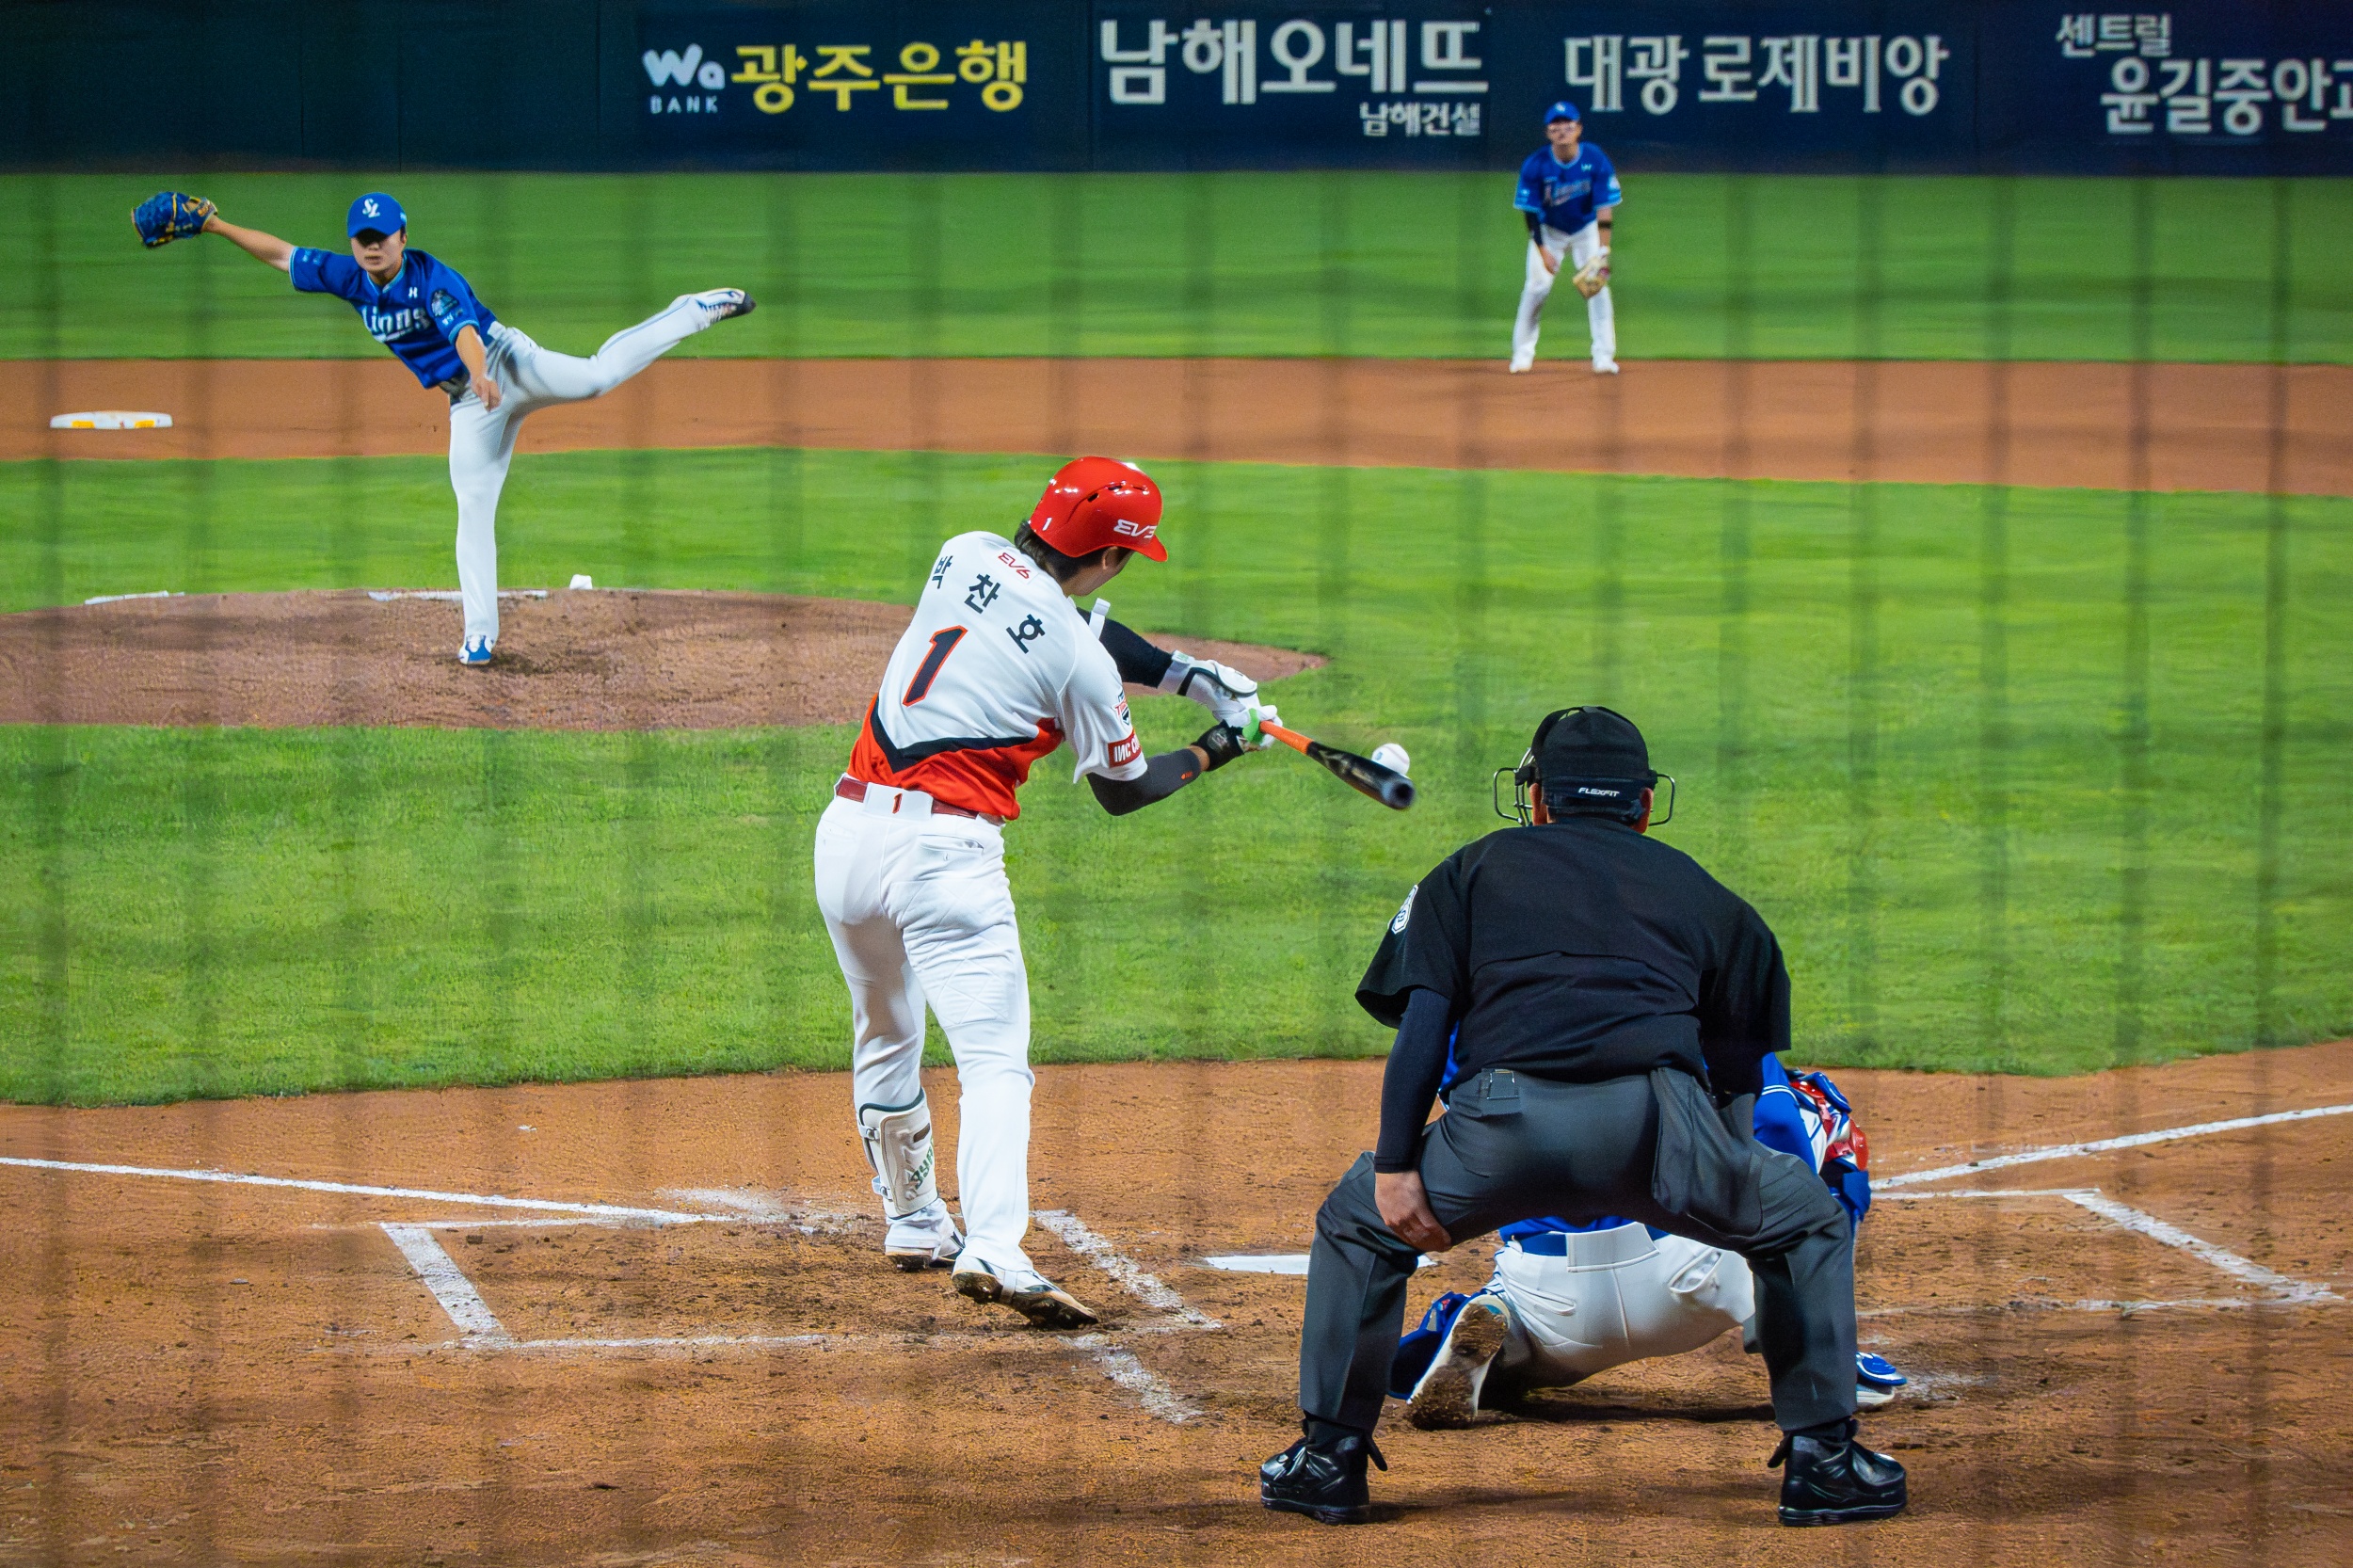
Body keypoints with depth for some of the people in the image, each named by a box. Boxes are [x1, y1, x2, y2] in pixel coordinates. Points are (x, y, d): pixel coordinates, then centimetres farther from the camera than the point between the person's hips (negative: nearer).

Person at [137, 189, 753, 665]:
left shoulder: (432, 277, -20)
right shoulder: (351, 279, -1)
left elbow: (464, 332, -37)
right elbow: (281, 253, 6)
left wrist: (480, 373, -57)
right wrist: (213, 224, 0)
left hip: (504, 360, -5)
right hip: (469, 405, 5)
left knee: (596, 376, -27)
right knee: (473, 510, -1)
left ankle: (697, 311, -13)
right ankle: (480, 633, 1)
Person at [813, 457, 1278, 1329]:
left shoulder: (969, 555, 10)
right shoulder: (1079, 661, -6)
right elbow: (1122, 791, 8)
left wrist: (1192, 677, 22)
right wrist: (1216, 752, 23)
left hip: (847, 831, 7)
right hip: (945, 850, -7)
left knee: (885, 1038, 25)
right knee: (995, 1059, -11)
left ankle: (911, 1223, 36)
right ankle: (993, 1250, -30)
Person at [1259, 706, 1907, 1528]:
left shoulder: (1476, 867, 27)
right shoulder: (1698, 889, 30)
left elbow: (1423, 1018, 12)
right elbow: (1737, 1070, 27)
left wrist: (1395, 1165, 7)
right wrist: (1729, 1183, 37)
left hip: (1503, 1122, 0)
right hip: (1657, 1121, 0)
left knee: (1357, 1222, 28)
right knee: (1809, 1221, 27)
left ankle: (1330, 1456, 24)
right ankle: (1822, 1457, 21)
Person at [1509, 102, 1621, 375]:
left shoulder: (1595, 160, -21)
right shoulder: (1535, 165, -22)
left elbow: (1604, 208, -21)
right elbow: (1530, 211, -16)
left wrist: (1602, 250, -28)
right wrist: (1542, 249, -24)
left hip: (1586, 229, 0)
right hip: (1549, 230, 0)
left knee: (1598, 285, -10)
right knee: (1538, 286, -9)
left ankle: (1604, 356, -4)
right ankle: (1522, 353, 4)